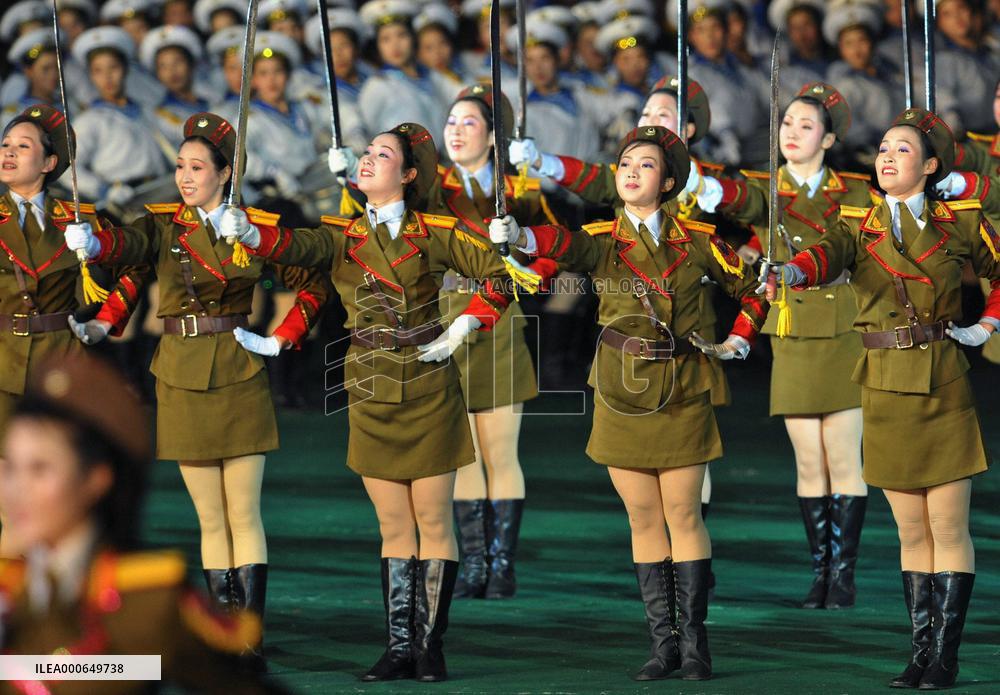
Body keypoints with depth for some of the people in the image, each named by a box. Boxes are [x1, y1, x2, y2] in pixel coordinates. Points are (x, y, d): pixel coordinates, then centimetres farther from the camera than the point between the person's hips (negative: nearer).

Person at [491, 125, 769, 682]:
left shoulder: (697, 240, 0)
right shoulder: (604, 240, -1)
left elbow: (752, 287, 13)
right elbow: (567, 245, -24)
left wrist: (738, 341, 4)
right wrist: (519, 235, -44)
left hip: (682, 395, -1)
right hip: (622, 395, 1)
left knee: (683, 515, -1)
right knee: (643, 519, 4)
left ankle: (694, 642, 5)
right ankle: (664, 642, 9)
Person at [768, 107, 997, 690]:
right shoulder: (859, 226, 4)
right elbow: (829, 254, -18)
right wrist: (793, 272, -40)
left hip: (945, 390, -2)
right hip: (886, 394, 2)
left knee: (949, 530, -2)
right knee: (912, 533, 8)